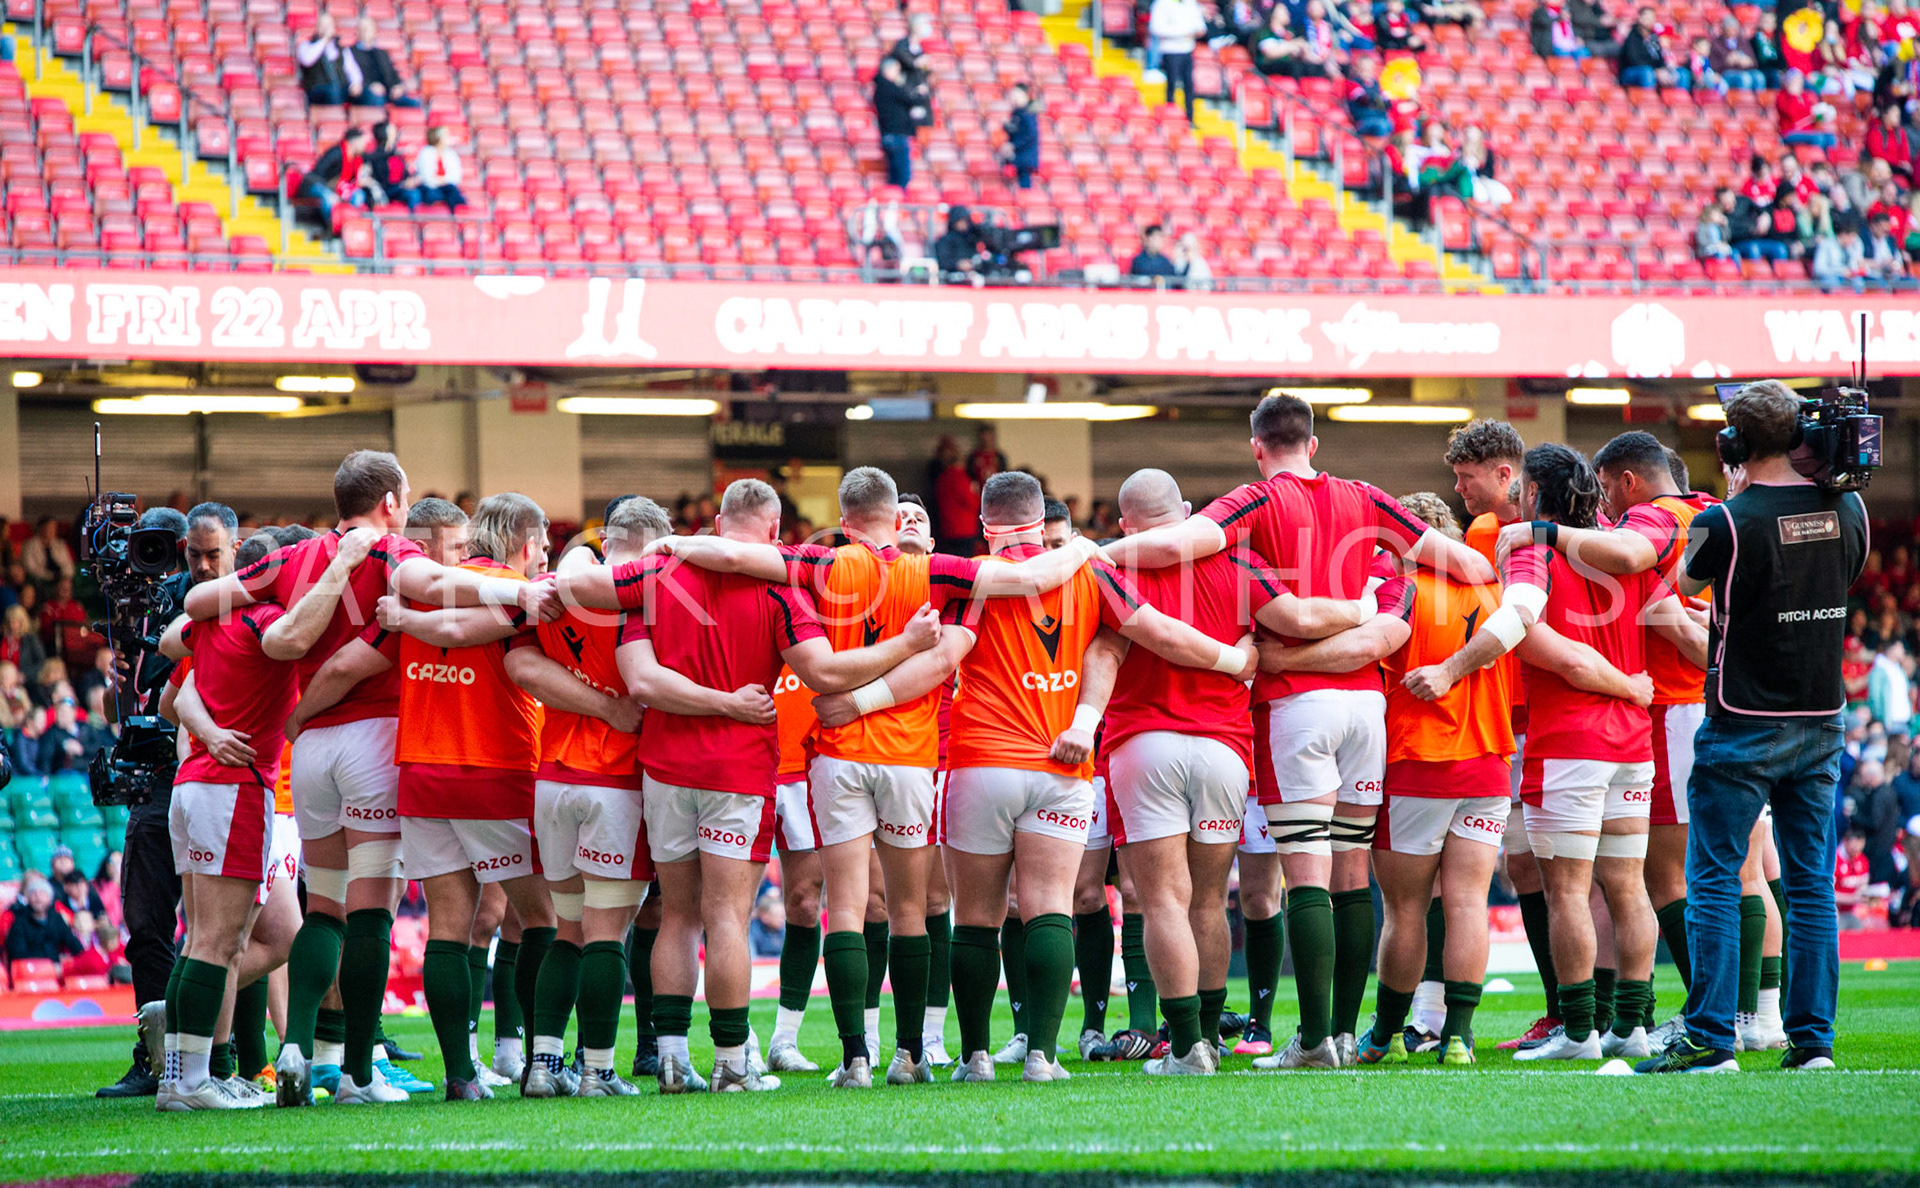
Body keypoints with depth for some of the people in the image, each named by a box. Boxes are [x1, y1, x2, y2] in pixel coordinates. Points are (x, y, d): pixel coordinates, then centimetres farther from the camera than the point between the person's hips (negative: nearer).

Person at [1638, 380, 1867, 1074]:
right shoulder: (1847, 510, 0)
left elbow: (1687, 582, 4)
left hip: (1743, 728, -5)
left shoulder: (1726, 523, -16)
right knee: (1810, 882, 9)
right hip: (1822, 722, 5)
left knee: (1714, 881, 0)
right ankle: (1812, 1038, 7)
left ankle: (1709, 1039, -4)